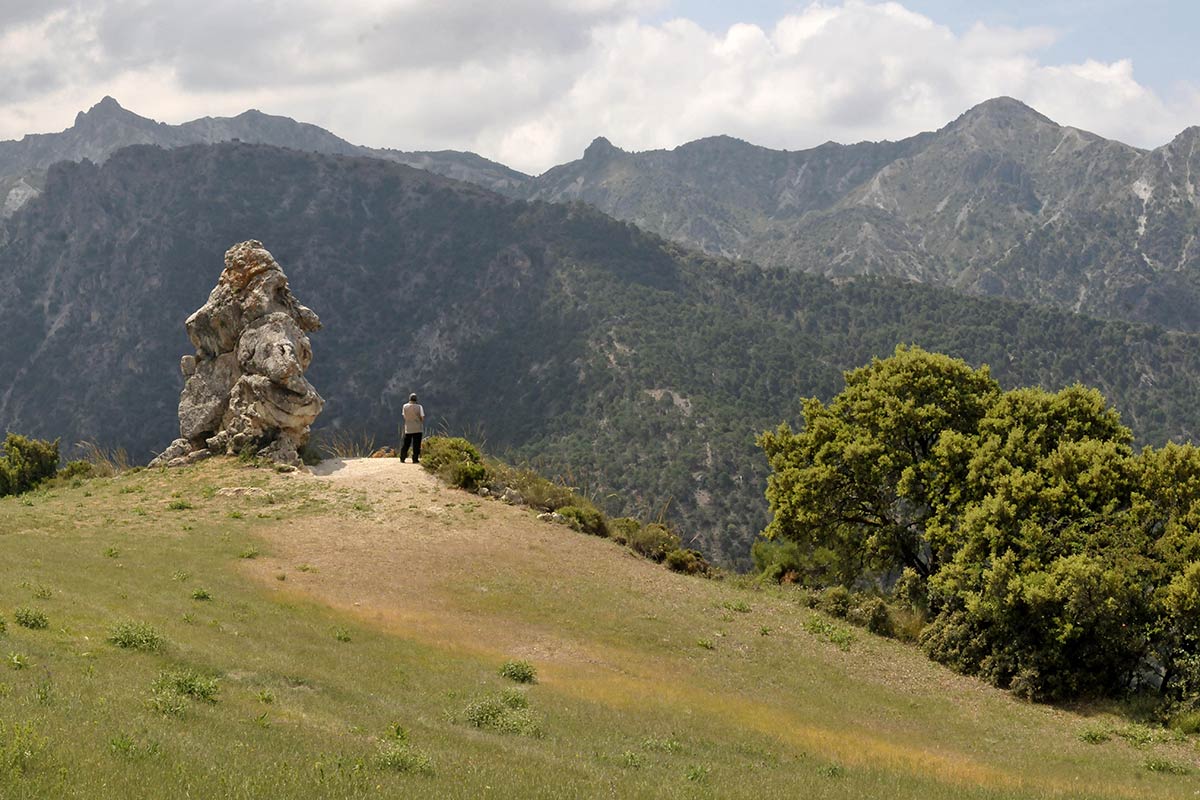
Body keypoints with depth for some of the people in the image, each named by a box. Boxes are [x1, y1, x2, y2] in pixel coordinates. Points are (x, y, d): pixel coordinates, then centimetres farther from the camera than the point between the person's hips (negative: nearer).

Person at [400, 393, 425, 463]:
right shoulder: (419, 407, -9)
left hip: (408, 428, 3)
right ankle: (415, 459, 0)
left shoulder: (405, 406, -3)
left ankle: (402, 458, 9)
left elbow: (404, 415, 8)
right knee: (416, 444, 2)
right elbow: (422, 417, -10)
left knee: (405, 444, 10)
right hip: (417, 428, -3)